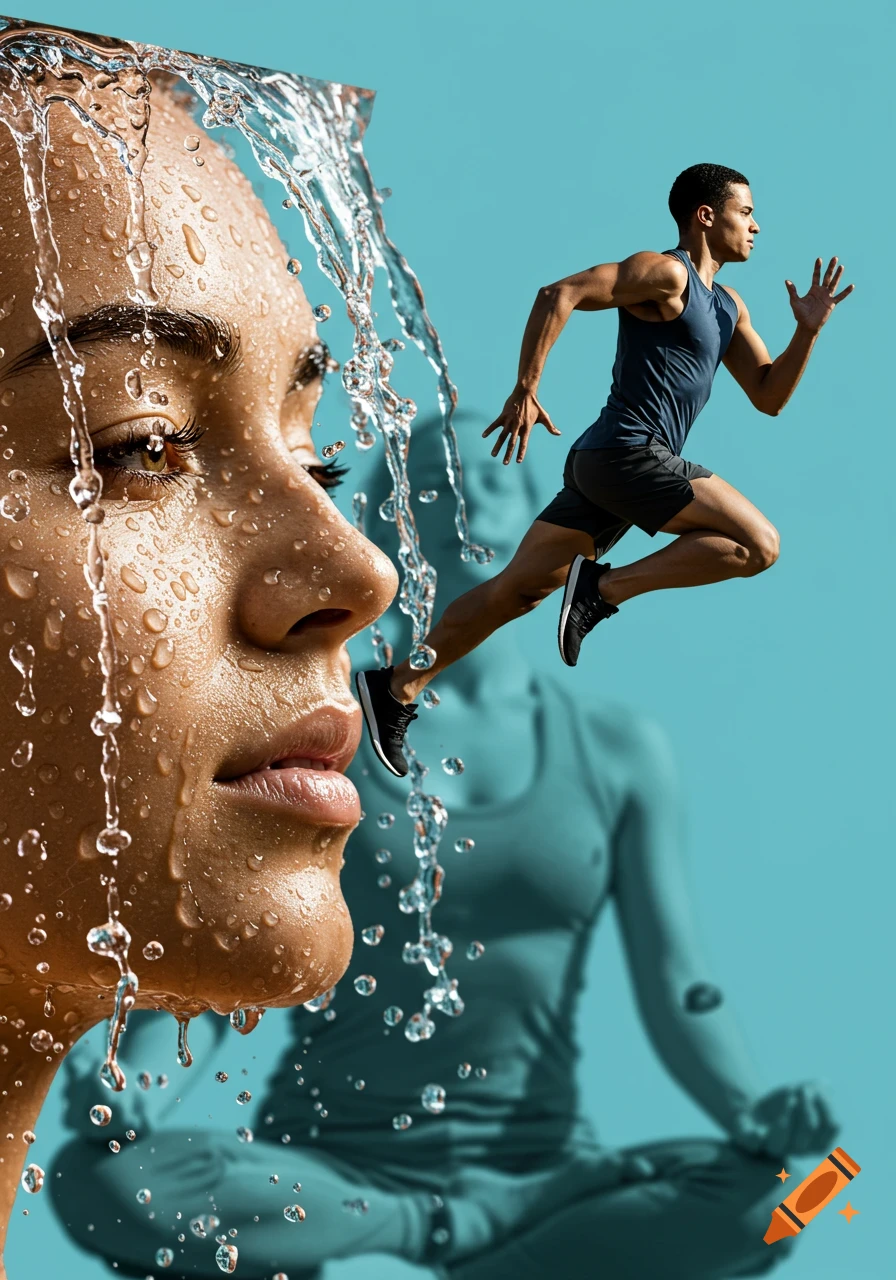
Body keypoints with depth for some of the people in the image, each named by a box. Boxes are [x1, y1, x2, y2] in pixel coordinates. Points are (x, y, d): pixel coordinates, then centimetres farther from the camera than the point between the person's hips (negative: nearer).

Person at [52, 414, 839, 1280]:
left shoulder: (619, 751, 7)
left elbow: (677, 988, 3)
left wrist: (752, 1114, -18)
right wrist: (135, 1087, -23)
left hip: (538, 1170, 2)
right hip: (322, 1170, -1)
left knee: (764, 1197, -28)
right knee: (100, 1182, -31)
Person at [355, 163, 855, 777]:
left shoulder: (728, 306, 23)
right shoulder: (664, 272, -5)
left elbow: (769, 396, 22)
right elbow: (559, 294, -15)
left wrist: (809, 331, 8)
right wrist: (525, 392, -19)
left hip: (603, 470, 9)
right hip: (627, 451, -9)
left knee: (519, 590, 8)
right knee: (758, 544, -12)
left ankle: (398, 687, 9)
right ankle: (604, 588, -14)